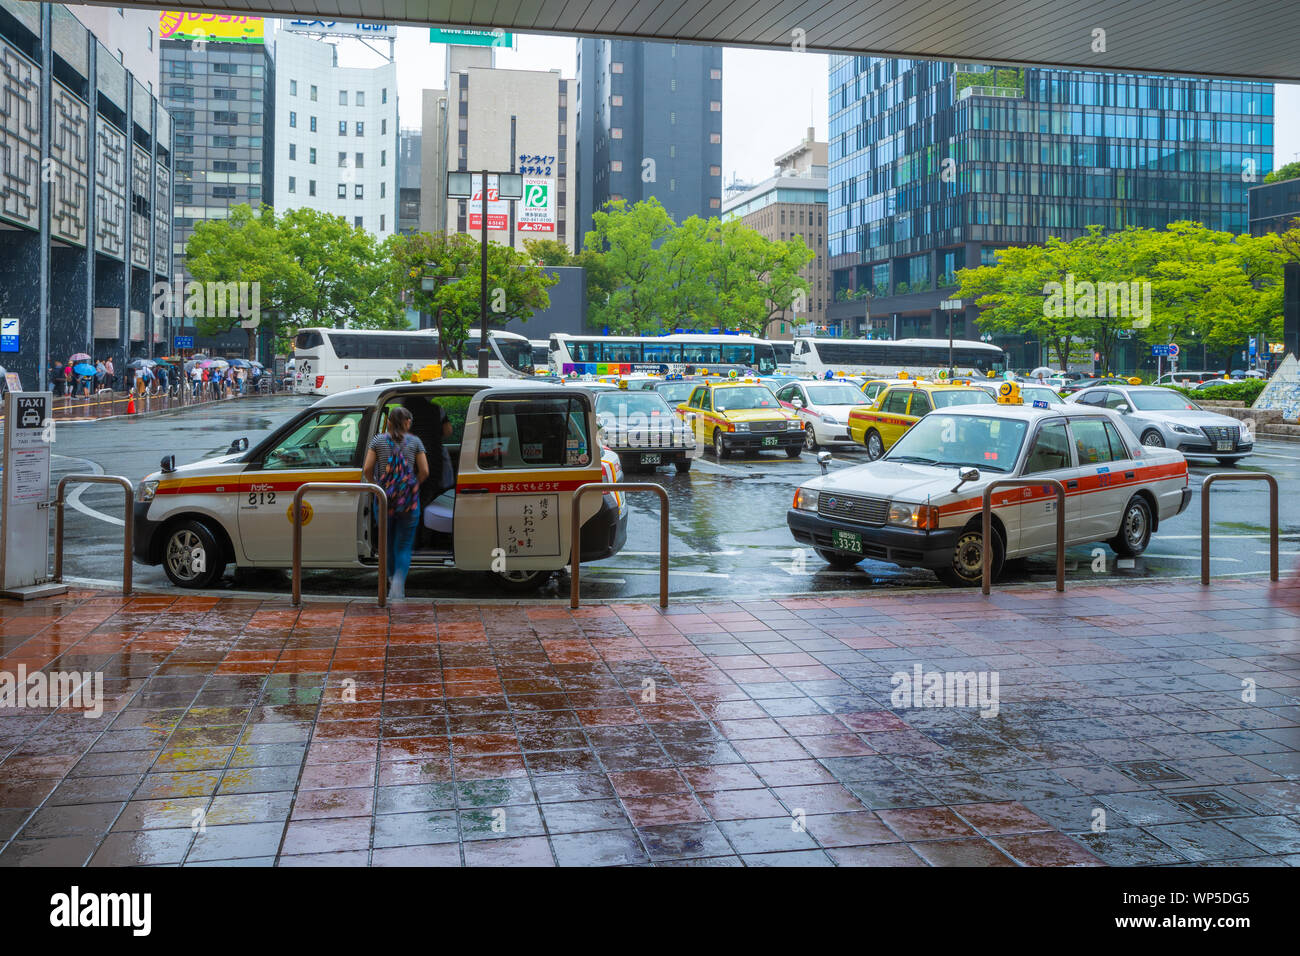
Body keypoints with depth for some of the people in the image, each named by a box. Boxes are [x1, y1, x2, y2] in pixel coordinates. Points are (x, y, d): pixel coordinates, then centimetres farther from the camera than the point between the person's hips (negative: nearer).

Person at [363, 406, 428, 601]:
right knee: (404, 545, 3)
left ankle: (393, 581, 34)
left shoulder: (378, 440, 3)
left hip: (384, 498, 1)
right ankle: (399, 585, -17)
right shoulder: (415, 442, 1)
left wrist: (375, 485, 14)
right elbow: (424, 471, -4)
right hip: (409, 500, -1)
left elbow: (367, 469, -3)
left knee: (387, 542, 20)